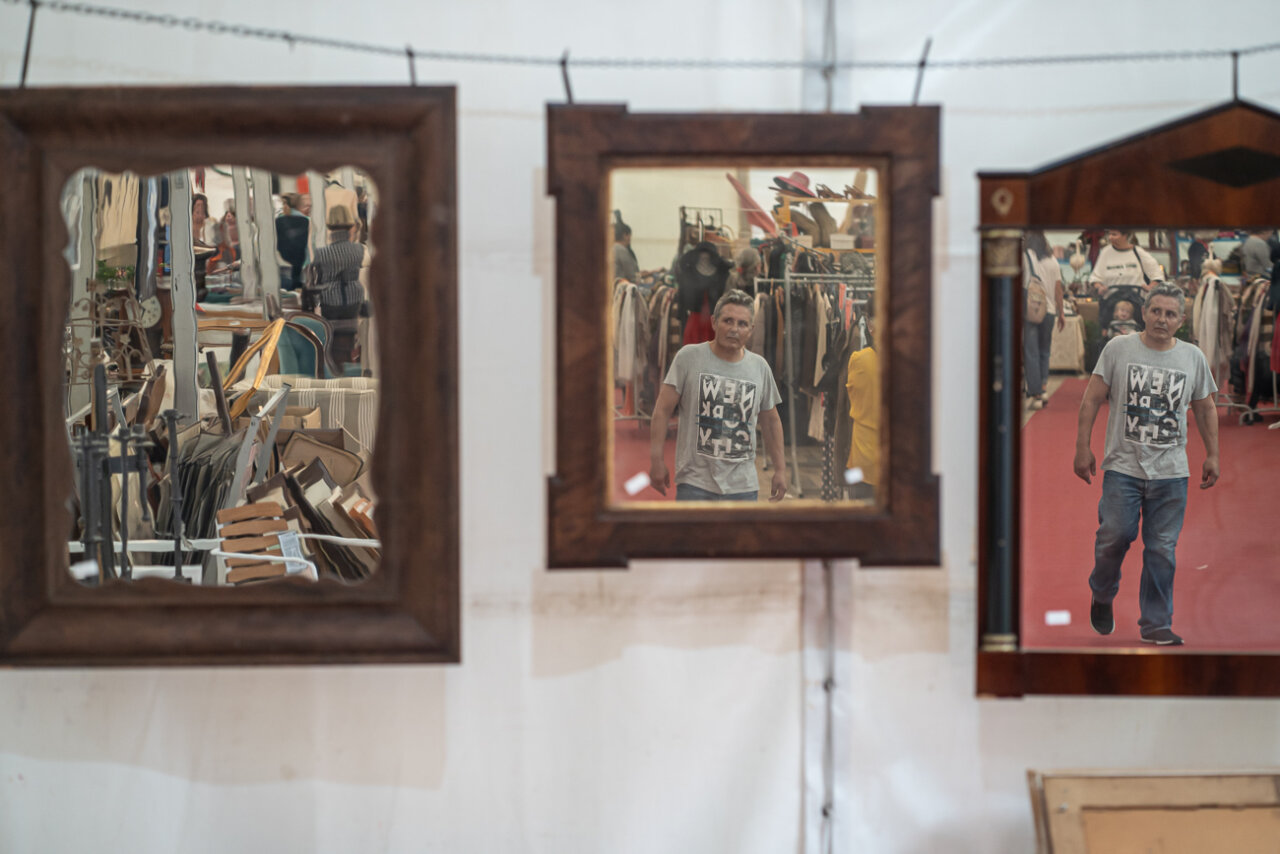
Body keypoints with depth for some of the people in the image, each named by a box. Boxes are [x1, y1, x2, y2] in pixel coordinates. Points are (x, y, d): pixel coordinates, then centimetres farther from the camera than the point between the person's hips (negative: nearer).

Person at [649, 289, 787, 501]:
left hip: (743, 486, 4)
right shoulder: (689, 357, -2)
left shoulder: (760, 367, 9)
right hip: (695, 482, -4)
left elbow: (770, 420, 19)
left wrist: (780, 469, 16)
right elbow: (663, 409, -3)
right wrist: (657, 459, -10)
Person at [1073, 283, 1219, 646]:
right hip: (1122, 466, -2)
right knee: (1115, 534, -9)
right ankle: (1102, 595, 20)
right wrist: (1083, 448, -4)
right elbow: (1092, 399, 1)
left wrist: (1212, 455, 14)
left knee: (1162, 549, 0)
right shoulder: (1118, 349, 0)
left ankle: (1156, 624, 9)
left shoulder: (1193, 357, 8)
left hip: (1171, 472, 2)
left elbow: (1206, 409, 18)